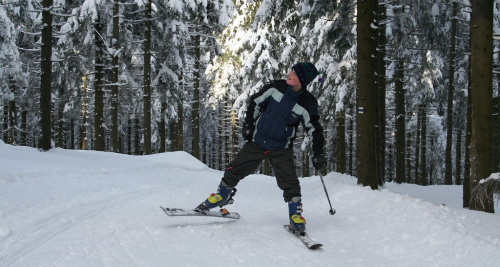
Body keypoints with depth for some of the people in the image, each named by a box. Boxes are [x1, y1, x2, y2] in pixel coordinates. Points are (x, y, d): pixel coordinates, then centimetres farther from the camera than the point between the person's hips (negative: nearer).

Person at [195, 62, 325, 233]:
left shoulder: (308, 104, -16)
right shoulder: (277, 87, -9)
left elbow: (314, 130, -5)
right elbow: (256, 102, 6)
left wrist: (318, 153, -10)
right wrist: (248, 125, 2)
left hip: (281, 149, -3)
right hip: (257, 141, 3)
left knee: (289, 182, -15)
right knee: (235, 170, 6)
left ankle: (296, 215, 2)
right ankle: (222, 196, 29)